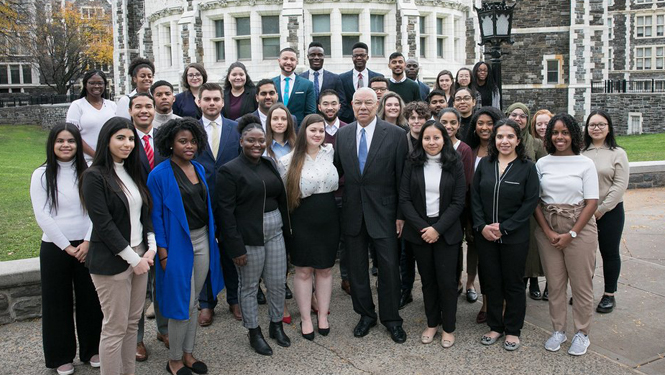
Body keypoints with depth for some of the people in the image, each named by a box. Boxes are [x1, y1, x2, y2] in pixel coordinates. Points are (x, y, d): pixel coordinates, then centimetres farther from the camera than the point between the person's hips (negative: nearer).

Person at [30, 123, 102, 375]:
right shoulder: (41, 175, -3)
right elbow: (42, 216, -7)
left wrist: (88, 242, -12)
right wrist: (67, 246, -9)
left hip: (87, 246, 1)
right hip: (55, 247, -1)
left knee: (90, 299, 9)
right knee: (58, 302, 9)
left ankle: (91, 349, 27)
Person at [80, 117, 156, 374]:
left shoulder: (132, 172, 10)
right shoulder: (95, 176, -11)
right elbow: (103, 224, -16)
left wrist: (151, 247, -1)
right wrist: (133, 259, -14)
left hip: (140, 257, 7)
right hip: (112, 262, -7)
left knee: (133, 323, 14)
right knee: (115, 328, 2)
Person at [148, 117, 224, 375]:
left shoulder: (199, 169, 8)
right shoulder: (160, 174, -11)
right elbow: (156, 215, -10)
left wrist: (212, 237, 11)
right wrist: (163, 253, -13)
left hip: (202, 241, 6)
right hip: (177, 244, -6)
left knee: (193, 302, 15)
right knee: (182, 303, 0)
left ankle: (188, 353, 30)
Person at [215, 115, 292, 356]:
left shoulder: (269, 165, 9)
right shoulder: (229, 170, -9)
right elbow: (225, 212, -12)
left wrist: (286, 229, 10)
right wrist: (236, 246, -15)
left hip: (275, 233, 6)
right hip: (248, 237, -5)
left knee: (278, 283, 13)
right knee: (249, 286, 9)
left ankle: (276, 325, 34)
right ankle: (254, 333, 26)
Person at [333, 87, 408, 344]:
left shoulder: (395, 134, -7)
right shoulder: (342, 134, 5)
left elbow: (402, 177, -6)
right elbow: (337, 170, 10)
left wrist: (401, 214, -7)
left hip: (383, 211, -3)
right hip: (353, 213, 4)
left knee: (389, 266, 5)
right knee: (356, 266, 13)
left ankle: (391, 318, 24)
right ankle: (365, 315, 31)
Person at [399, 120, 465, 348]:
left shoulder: (454, 165, -2)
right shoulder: (412, 164, 0)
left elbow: (458, 202, -5)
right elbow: (404, 199, -3)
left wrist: (438, 228, -14)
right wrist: (422, 227, -12)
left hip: (446, 231, -1)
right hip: (419, 230, 1)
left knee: (446, 280, 0)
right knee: (427, 279, 10)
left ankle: (448, 327, 18)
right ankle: (432, 323, 26)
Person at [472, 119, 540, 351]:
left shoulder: (527, 167, -4)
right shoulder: (484, 164, 4)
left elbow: (530, 202, -8)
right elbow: (475, 197, 4)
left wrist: (504, 228, -14)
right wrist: (481, 226, -9)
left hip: (514, 237, -3)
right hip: (485, 235, 3)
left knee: (513, 283, 8)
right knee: (492, 282, 11)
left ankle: (513, 330, 23)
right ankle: (495, 326, 27)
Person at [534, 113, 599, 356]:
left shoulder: (585, 163, -3)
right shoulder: (542, 163, 5)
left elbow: (592, 203, -6)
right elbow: (534, 201, 3)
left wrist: (571, 234, -12)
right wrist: (548, 231, -8)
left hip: (579, 229, -2)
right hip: (547, 230, 2)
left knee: (581, 284, 5)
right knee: (554, 284, 10)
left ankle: (582, 333, 23)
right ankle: (558, 330, 26)